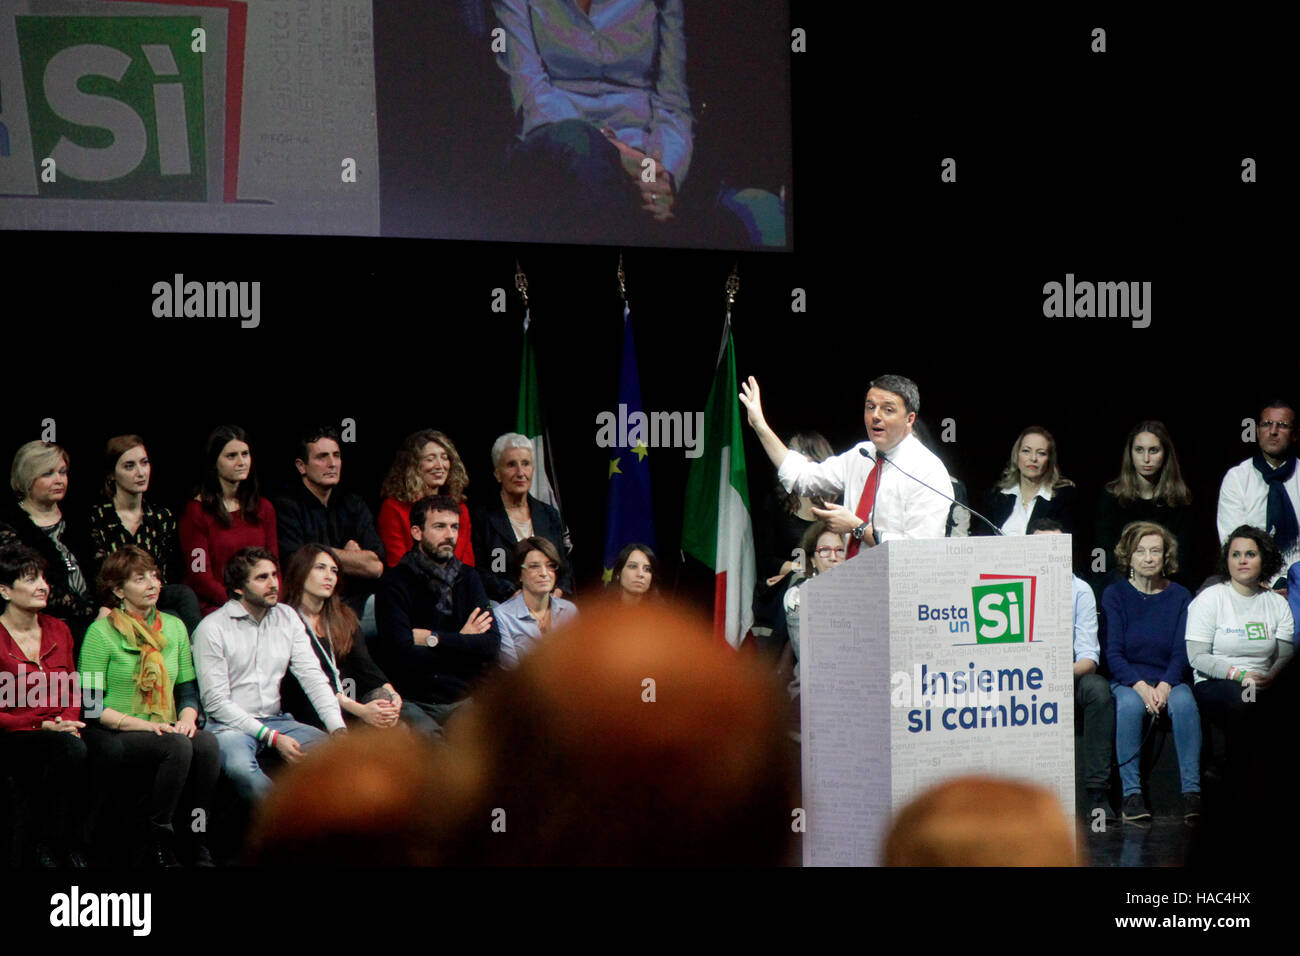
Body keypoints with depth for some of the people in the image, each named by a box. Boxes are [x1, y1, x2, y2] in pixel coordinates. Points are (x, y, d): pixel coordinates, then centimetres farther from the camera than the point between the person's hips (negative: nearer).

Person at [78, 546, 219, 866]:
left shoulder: (173, 627, 14)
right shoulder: (102, 632, -4)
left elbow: (188, 689, 17)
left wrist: (187, 718, -6)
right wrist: (144, 725, -17)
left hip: (163, 731, 5)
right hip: (111, 737, -5)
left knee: (207, 744, -28)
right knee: (177, 746, -34)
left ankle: (194, 844, -19)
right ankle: (159, 843, -22)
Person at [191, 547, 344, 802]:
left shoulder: (287, 618, 10)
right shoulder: (212, 628, -6)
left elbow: (312, 677, 6)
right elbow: (216, 702, -10)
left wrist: (339, 730, -11)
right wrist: (272, 738, -18)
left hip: (276, 721, 5)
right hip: (230, 724, -5)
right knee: (240, 768, -39)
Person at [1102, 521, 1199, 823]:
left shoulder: (1179, 596, 8)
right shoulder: (1115, 595, 4)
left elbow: (1182, 653, 2)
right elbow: (1113, 653, -3)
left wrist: (1165, 686, -17)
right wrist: (1140, 686, -20)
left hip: (1168, 680, 1)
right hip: (1126, 680, -1)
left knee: (1184, 702, -33)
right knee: (1129, 704, -35)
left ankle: (1191, 791, -35)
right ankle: (1131, 793, -34)